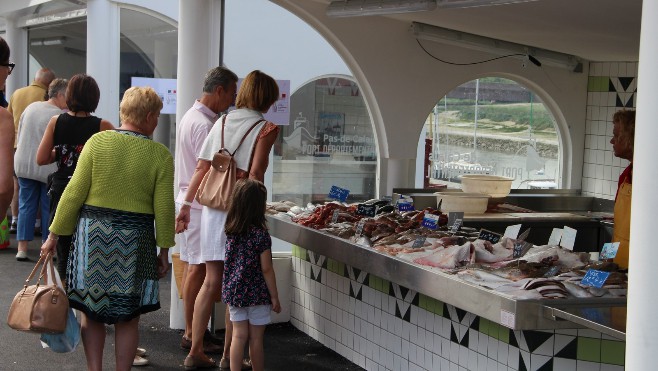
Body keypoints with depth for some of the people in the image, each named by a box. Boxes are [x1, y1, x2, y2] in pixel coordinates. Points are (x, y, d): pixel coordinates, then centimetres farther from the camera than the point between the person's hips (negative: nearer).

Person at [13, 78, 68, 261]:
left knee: (26, 206, 10)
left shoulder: (31, 107, 6)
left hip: (24, 165, 5)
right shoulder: (60, 116, -14)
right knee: (49, 208, 7)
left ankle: (22, 248, 7)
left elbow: (19, 136, 13)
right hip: (48, 169, -5)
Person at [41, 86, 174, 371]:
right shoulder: (161, 155, -5)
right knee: (128, 317, 9)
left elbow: (74, 193, -4)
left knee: (90, 310, 12)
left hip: (92, 233, 1)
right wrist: (164, 250, 5)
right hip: (135, 240, -1)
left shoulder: (97, 142, -3)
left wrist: (55, 234, 2)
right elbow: (164, 208, -4)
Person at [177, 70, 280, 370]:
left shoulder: (222, 122, 11)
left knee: (212, 281, 12)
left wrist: (186, 205, 12)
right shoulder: (265, 128, -4)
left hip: (212, 207, 5)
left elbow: (202, 167, 9)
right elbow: (255, 174, -14)